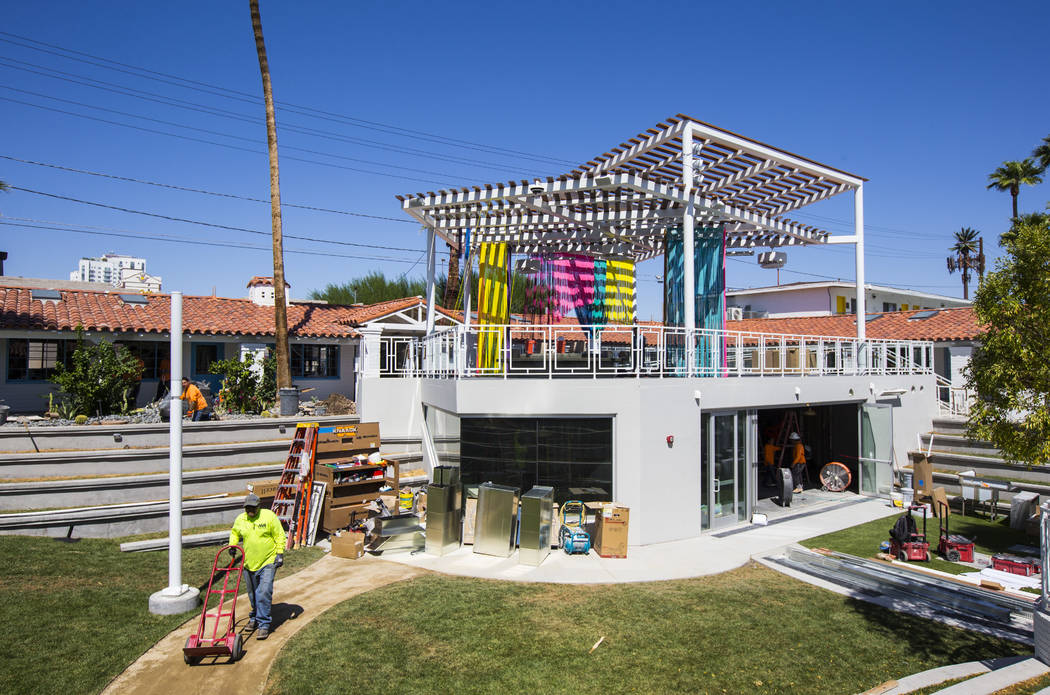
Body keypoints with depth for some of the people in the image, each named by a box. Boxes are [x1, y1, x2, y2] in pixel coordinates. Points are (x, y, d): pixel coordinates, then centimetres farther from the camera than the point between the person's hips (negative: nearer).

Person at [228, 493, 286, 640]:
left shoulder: (269, 516, -10)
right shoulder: (240, 519, 2)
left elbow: (280, 536, -6)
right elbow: (234, 533, 23)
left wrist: (280, 553, -12)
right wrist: (232, 545, 7)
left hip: (268, 562, -5)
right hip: (249, 563, 5)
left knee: (264, 593, -12)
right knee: (253, 594, 17)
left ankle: (264, 624, -5)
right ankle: (254, 618, 37)